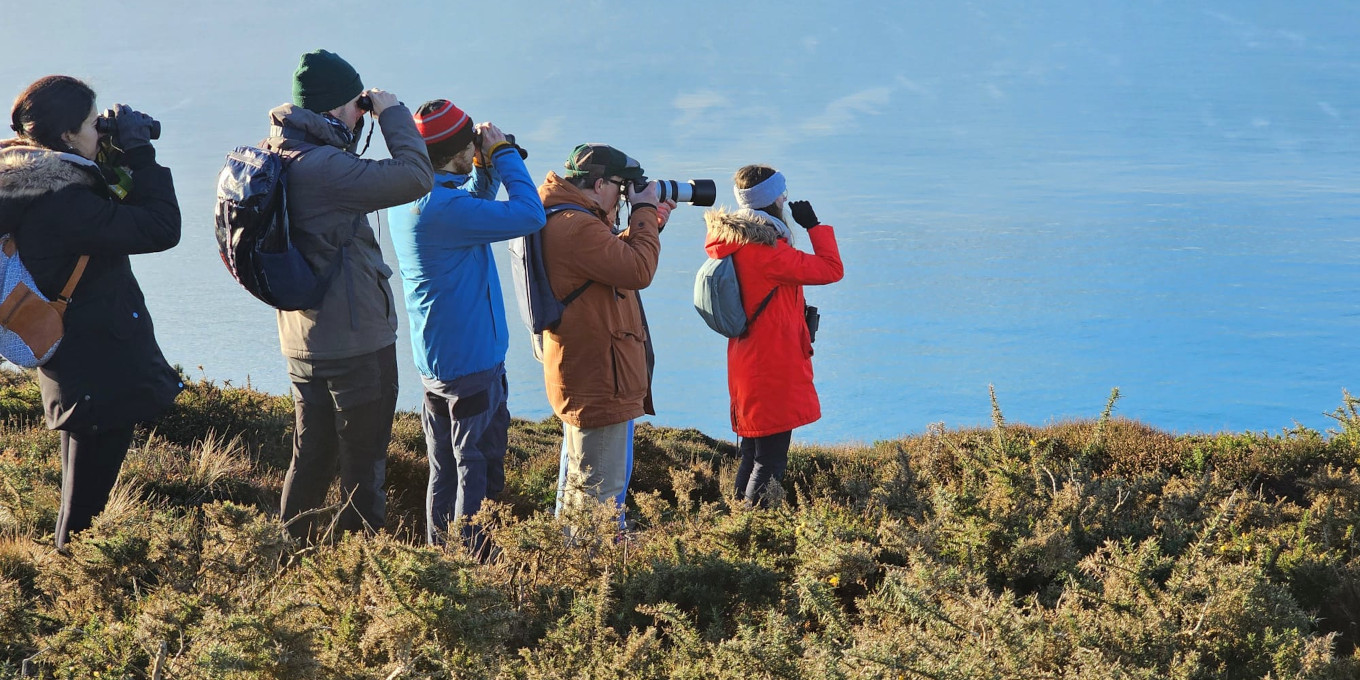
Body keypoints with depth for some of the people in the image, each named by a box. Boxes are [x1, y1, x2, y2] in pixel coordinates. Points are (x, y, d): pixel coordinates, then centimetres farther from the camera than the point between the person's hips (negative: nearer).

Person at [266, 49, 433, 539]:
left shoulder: (274, 155, 4)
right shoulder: (321, 166, -25)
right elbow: (415, 177, -28)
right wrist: (393, 112, -13)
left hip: (303, 342, 9)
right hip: (355, 341, -9)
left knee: (310, 459, 19)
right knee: (363, 466, 3)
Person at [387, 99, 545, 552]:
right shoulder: (442, 207, -25)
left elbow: (473, 210, 21)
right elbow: (530, 216, -27)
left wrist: (485, 168, 4)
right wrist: (503, 153, -15)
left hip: (434, 362, 9)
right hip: (472, 361, -9)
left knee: (445, 472, 18)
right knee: (478, 476, 0)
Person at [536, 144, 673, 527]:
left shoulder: (565, 220, 12)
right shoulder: (577, 226, -23)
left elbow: (616, 260, 23)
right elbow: (638, 271, -25)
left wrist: (647, 223, 12)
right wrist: (644, 213, -13)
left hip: (580, 377, 12)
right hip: (599, 384, -12)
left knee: (577, 485, 23)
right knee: (601, 496, -5)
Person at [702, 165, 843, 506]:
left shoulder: (735, 243, 6)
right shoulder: (765, 250, -23)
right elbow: (831, 269, -18)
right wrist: (814, 225, -7)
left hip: (748, 367, 10)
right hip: (774, 371, -10)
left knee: (752, 457, 19)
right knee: (770, 462, -3)